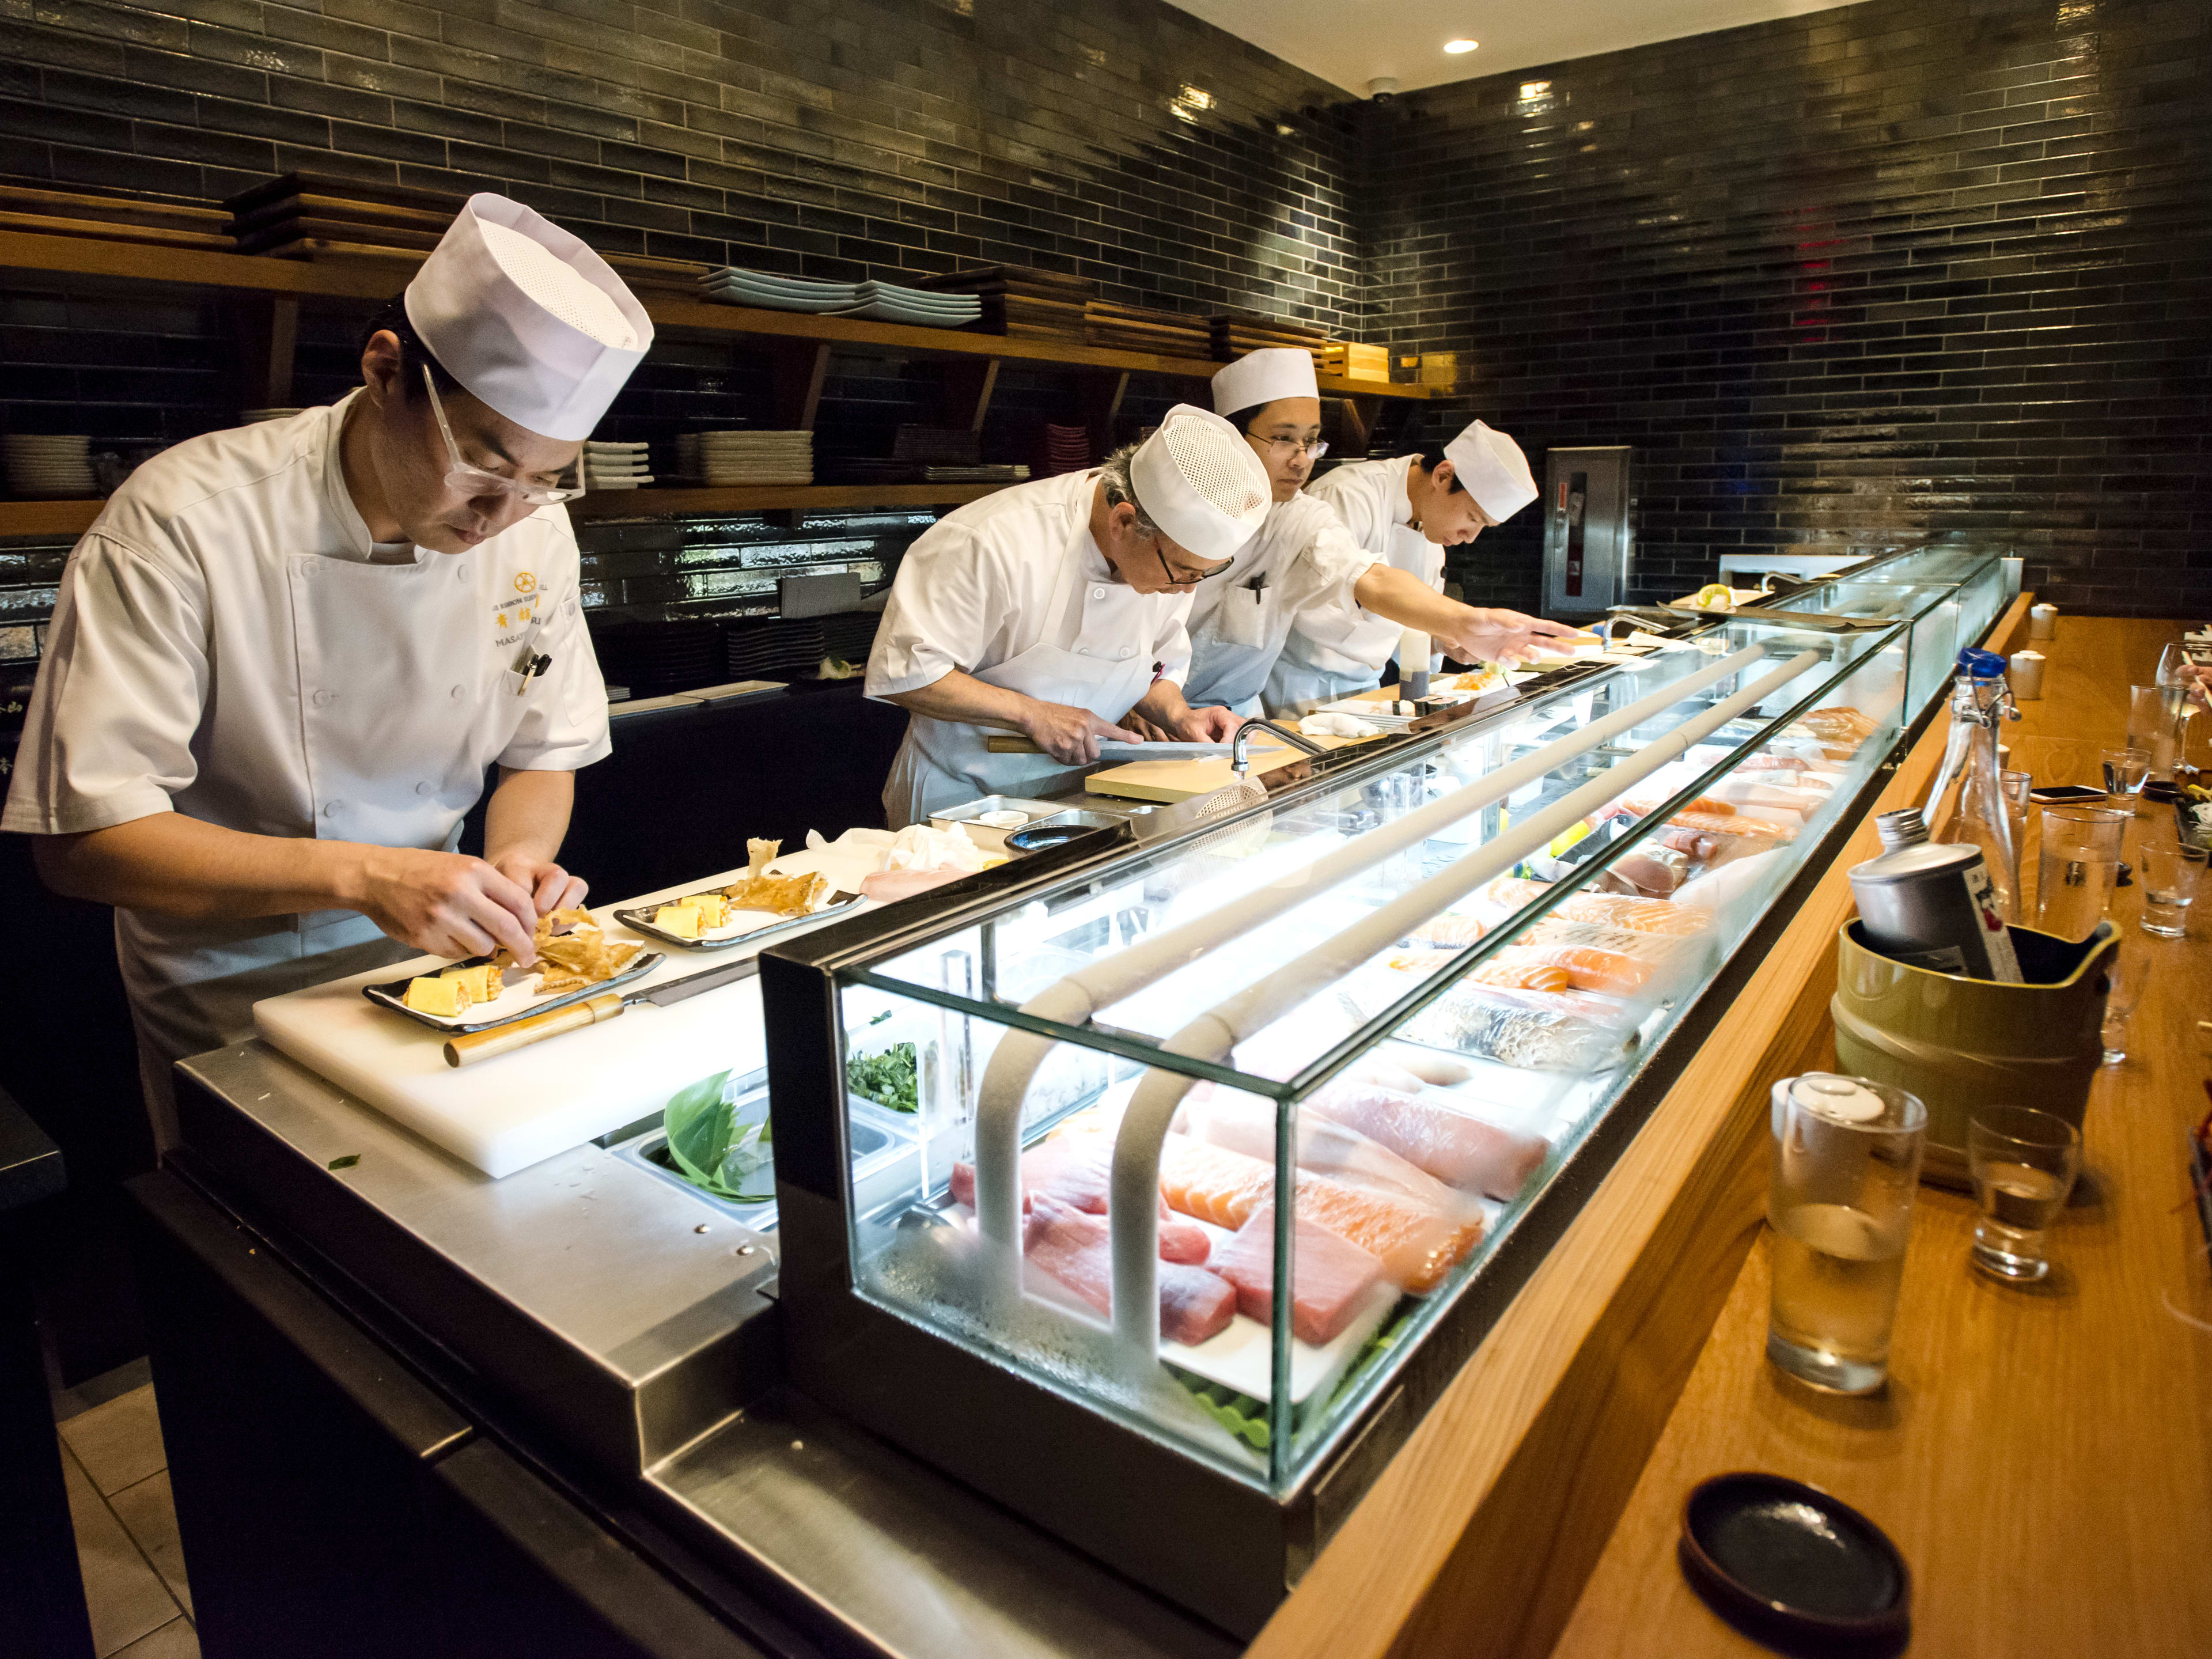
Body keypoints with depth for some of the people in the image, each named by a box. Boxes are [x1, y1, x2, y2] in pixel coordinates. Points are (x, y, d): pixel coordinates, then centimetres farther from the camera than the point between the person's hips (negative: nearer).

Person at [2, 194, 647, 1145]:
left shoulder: (533, 526, -7)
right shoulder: (182, 522, -20)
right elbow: (81, 836, -21)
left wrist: (517, 856, -18)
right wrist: (361, 876, -33)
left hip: (430, 972, 3)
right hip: (233, 1009, -3)